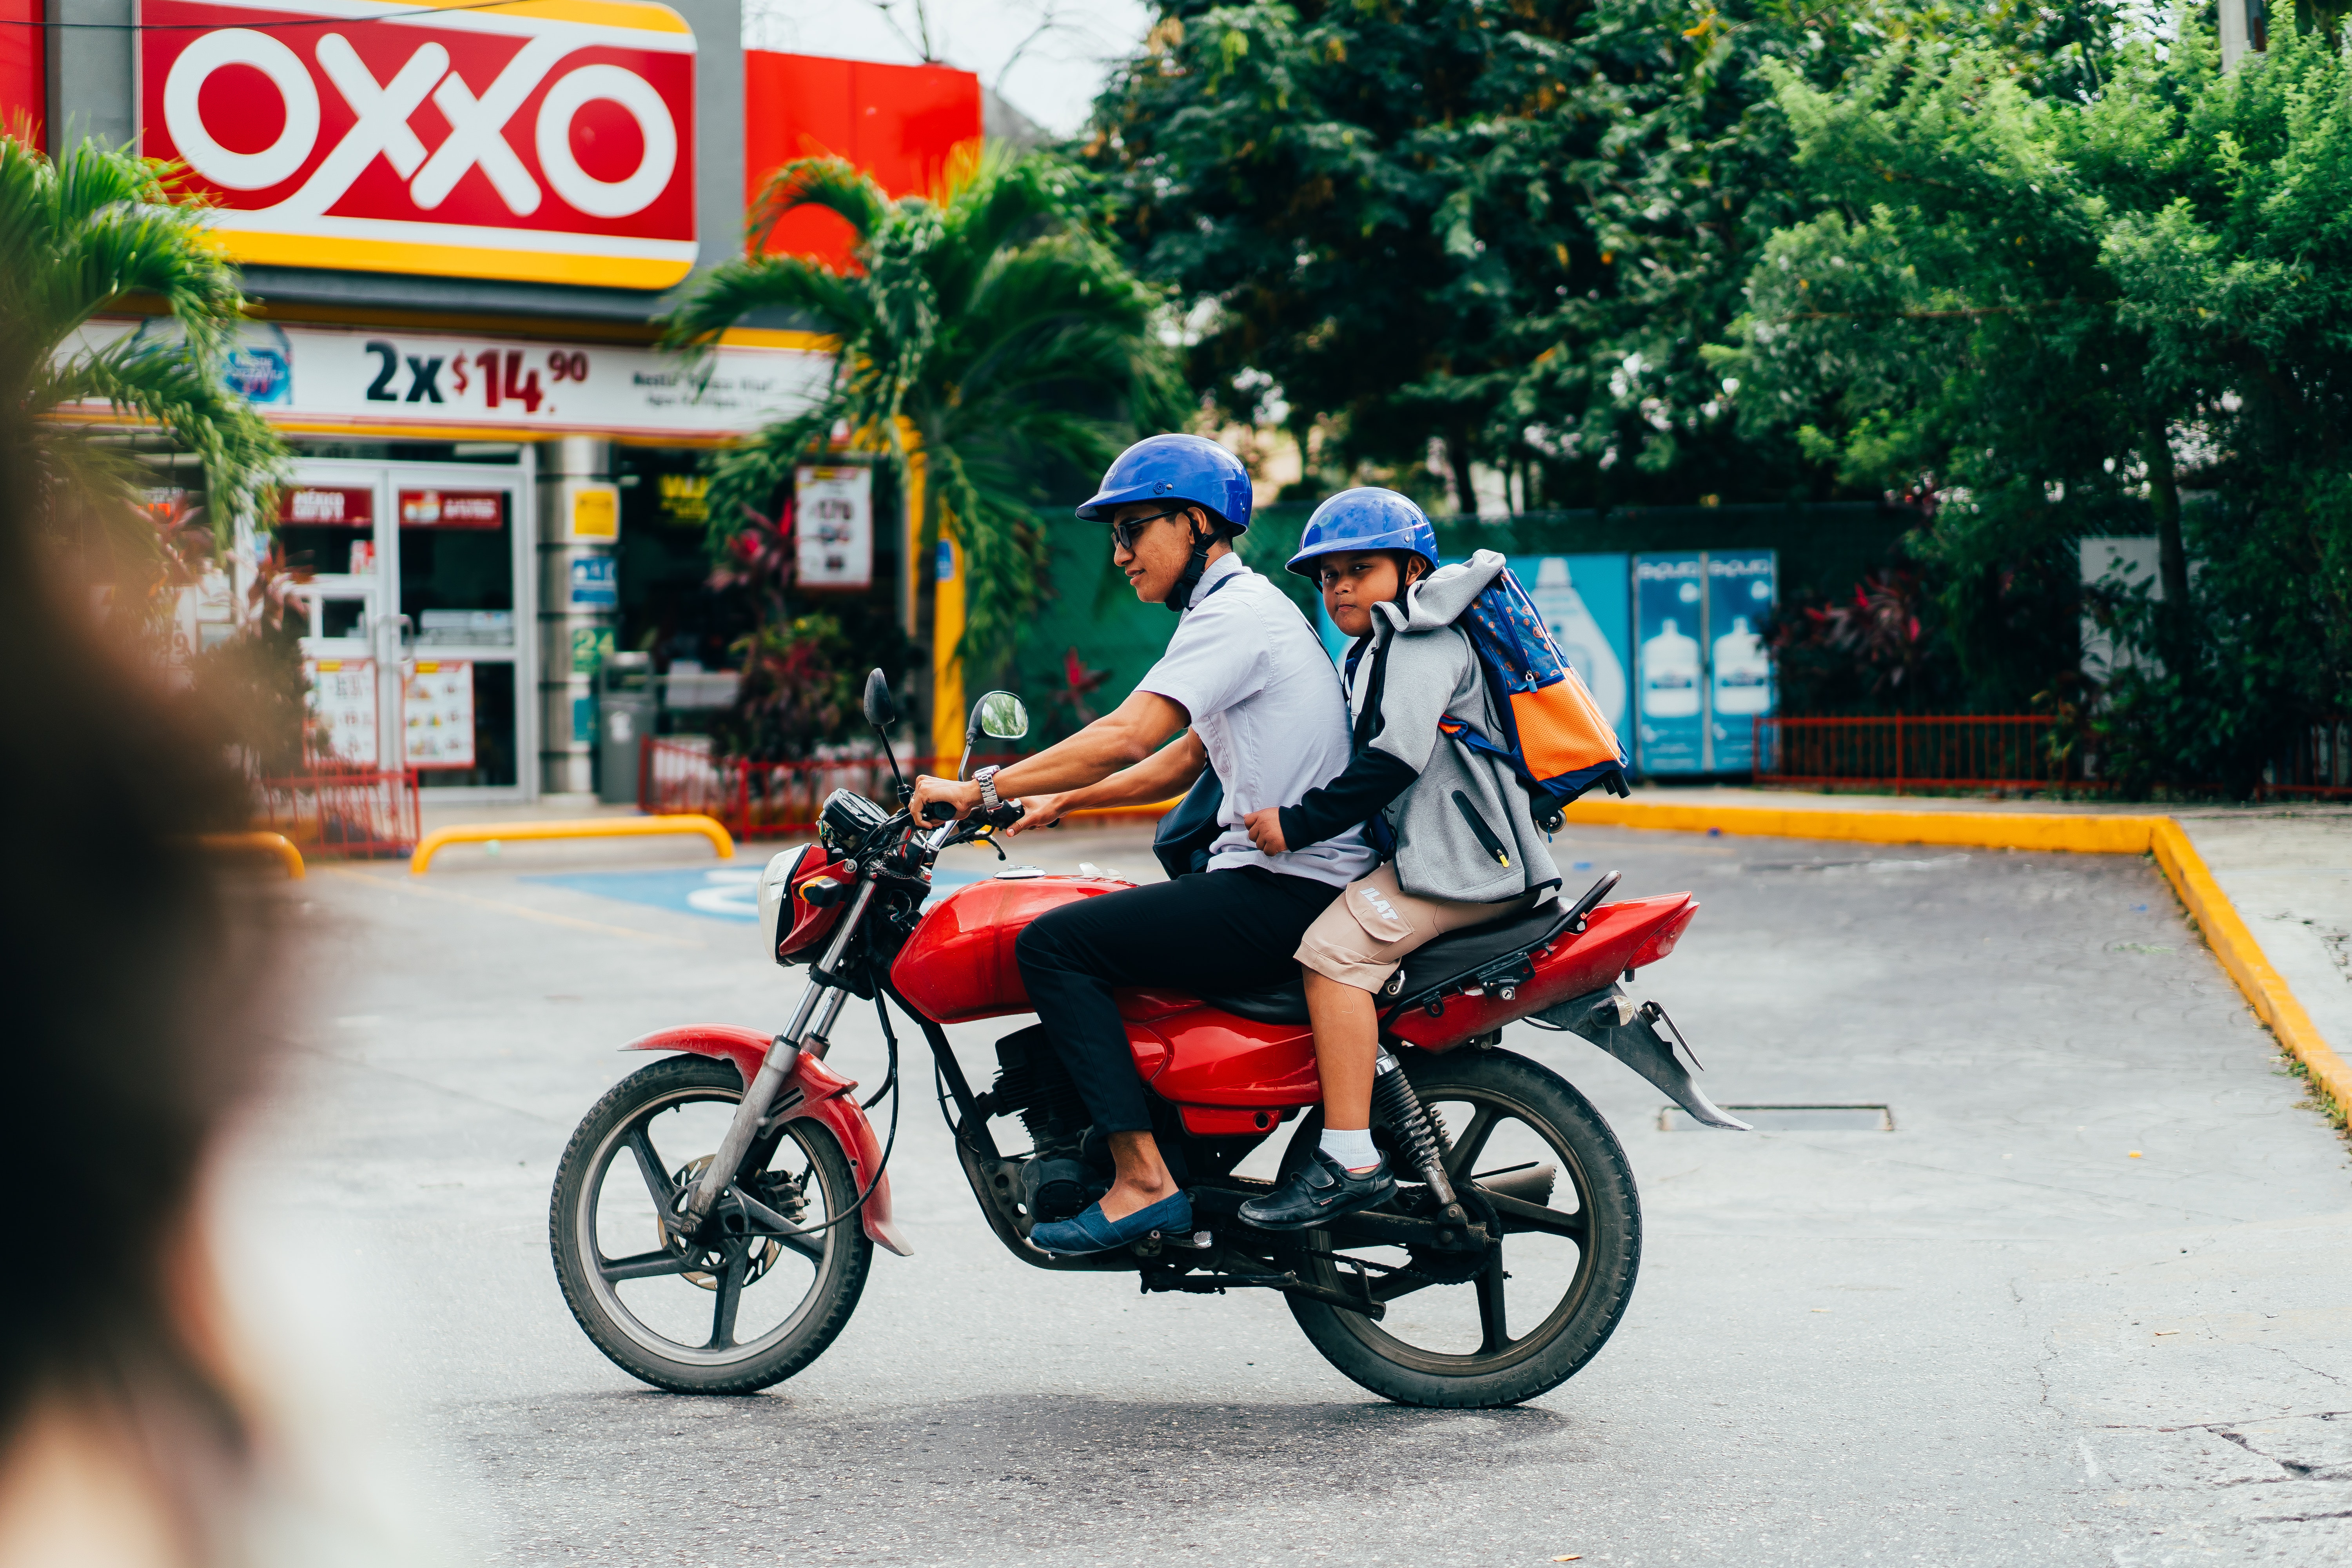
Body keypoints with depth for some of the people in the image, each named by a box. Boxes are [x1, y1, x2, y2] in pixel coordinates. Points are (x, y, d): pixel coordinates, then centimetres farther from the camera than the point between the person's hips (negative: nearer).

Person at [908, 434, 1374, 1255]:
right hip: (1283, 885, 11)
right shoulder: (1251, 606, 20)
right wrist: (1060, 800, 20)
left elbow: (1129, 735, -24)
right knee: (1093, 926, 23)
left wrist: (982, 789, -20)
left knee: (1054, 941, -15)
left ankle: (1143, 1179, -19)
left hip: (1288, 891, -11)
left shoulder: (1233, 614, -12)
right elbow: (1182, 760, 27)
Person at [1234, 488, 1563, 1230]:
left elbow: (1394, 759, -22)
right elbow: (1368, 756, 33)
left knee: (1335, 948, -23)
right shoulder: (1380, 647, 26)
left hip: (1459, 853, -12)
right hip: (1432, 850, 12)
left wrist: (1299, 823, -20)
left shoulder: (1420, 637, -9)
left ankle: (1351, 1159, -29)